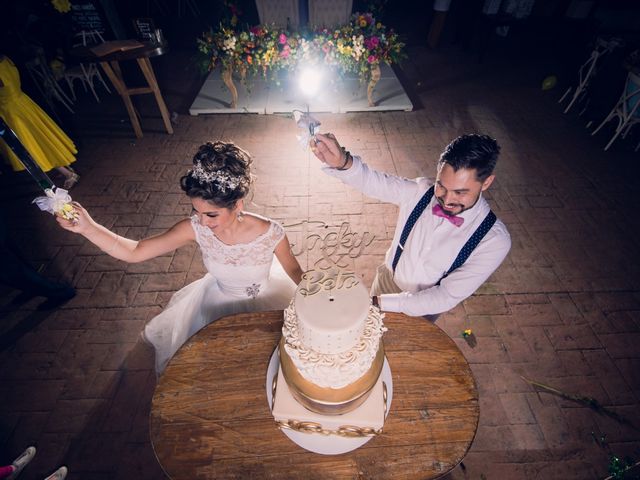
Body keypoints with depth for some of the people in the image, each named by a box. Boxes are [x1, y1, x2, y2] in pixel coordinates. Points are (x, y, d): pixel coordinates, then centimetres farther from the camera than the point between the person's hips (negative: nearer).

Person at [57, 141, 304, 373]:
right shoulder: (196, 228, -26)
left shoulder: (271, 234, -33)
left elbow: (295, 272, -14)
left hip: (264, 303, -2)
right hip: (218, 301, 2)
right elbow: (134, 252, -21)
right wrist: (88, 227, -34)